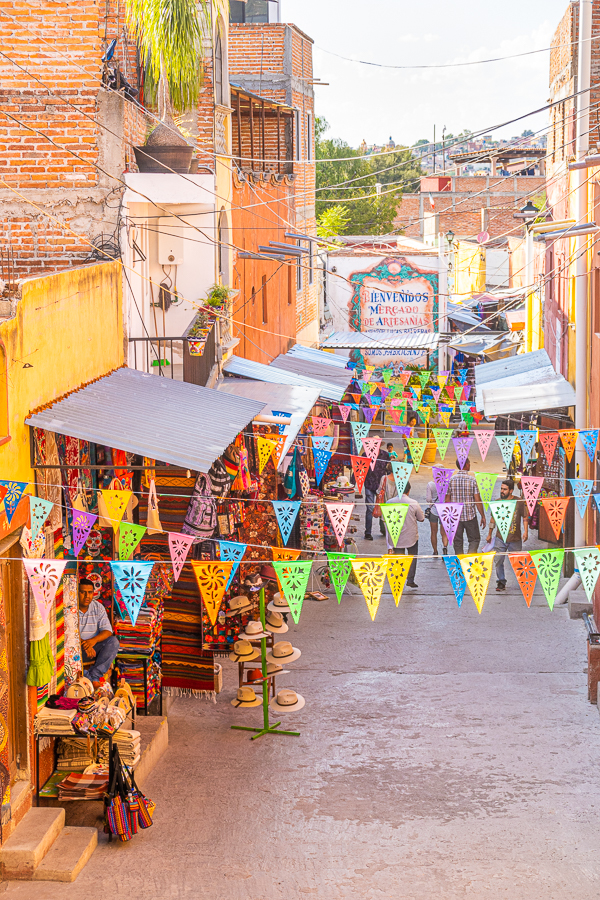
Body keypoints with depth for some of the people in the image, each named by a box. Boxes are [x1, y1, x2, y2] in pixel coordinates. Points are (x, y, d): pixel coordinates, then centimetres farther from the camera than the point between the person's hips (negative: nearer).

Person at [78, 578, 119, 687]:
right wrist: (83, 643, -32)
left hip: (94, 648, 4)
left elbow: (107, 631, -4)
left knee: (113, 641, -22)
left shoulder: (98, 607, 5)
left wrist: (94, 640, -25)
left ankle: (94, 675, -30)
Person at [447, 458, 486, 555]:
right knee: (474, 539, 10)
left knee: (457, 542, 12)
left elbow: (447, 500, 1)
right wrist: (483, 516, 0)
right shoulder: (472, 479, -9)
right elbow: (477, 500, -9)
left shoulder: (451, 479, -2)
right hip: (470, 516, -2)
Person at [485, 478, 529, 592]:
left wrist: (526, 531, -7)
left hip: (515, 539, -1)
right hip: (500, 538, 1)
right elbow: (493, 519, 13)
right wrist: (490, 534, 16)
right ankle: (501, 582, 8)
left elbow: (525, 517, 4)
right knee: (499, 561, -4)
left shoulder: (519, 502, -3)